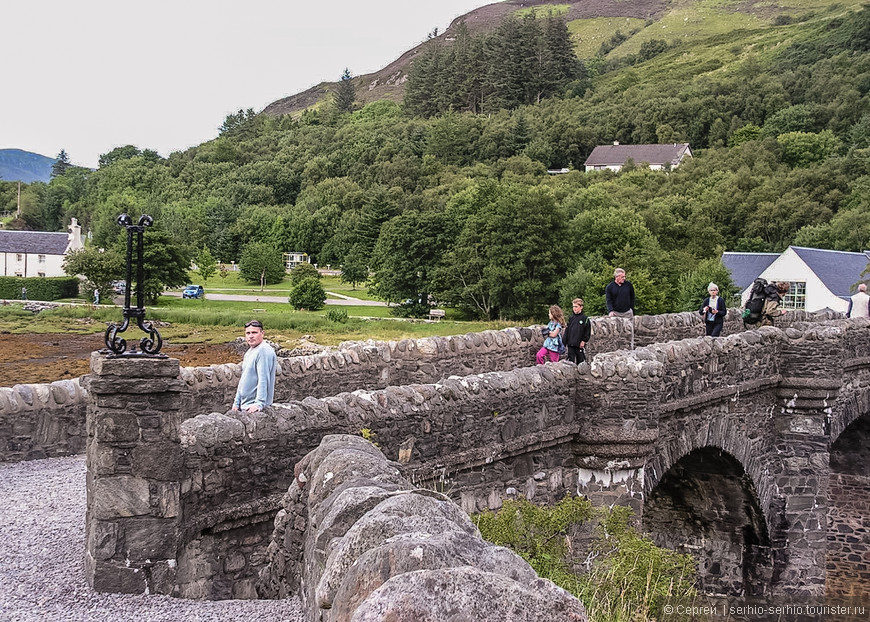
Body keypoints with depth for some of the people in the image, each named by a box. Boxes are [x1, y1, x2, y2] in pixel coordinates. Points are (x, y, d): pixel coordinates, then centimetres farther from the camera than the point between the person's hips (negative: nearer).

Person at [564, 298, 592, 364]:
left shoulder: (585, 318, -3)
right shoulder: (571, 318, 11)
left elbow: (588, 331, -4)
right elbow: (567, 331, 13)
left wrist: (584, 341, -10)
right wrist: (565, 342, 8)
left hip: (580, 345, -4)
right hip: (570, 345, 4)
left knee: (581, 360, 2)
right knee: (571, 360, 5)